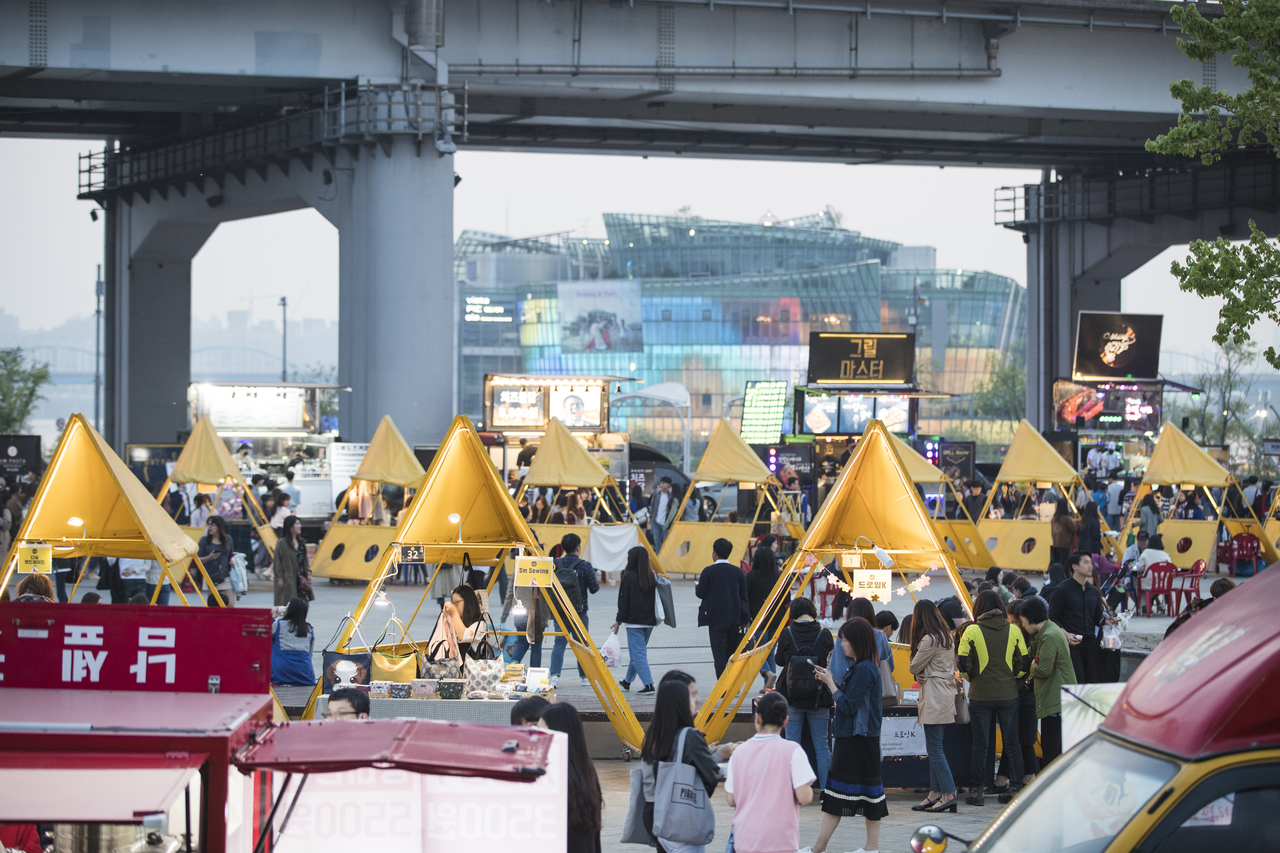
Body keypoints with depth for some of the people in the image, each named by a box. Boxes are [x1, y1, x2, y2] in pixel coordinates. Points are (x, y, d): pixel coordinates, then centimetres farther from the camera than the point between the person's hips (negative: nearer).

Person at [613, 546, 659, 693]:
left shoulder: (629, 577, -10)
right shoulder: (652, 576, 5)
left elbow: (624, 601, -8)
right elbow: (656, 599, 9)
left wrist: (619, 620, -2)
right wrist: (653, 617, 17)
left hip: (634, 621, -6)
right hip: (649, 621, 6)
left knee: (638, 654, -4)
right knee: (638, 652, 19)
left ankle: (648, 684, -14)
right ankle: (628, 681, 32)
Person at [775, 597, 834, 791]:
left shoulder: (786, 634, -8)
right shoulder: (824, 635, -7)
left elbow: (779, 662, 7)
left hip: (791, 698, 0)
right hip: (819, 699, 0)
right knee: (821, 745, 7)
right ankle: (825, 789, 9)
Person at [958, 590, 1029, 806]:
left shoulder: (971, 631, -7)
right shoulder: (1013, 631, 0)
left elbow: (963, 666, -6)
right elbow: (1023, 664, 2)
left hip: (980, 695, -2)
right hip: (1008, 695, 2)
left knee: (980, 743, 4)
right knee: (1011, 741, 10)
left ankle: (976, 790, 6)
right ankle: (1015, 788, 12)